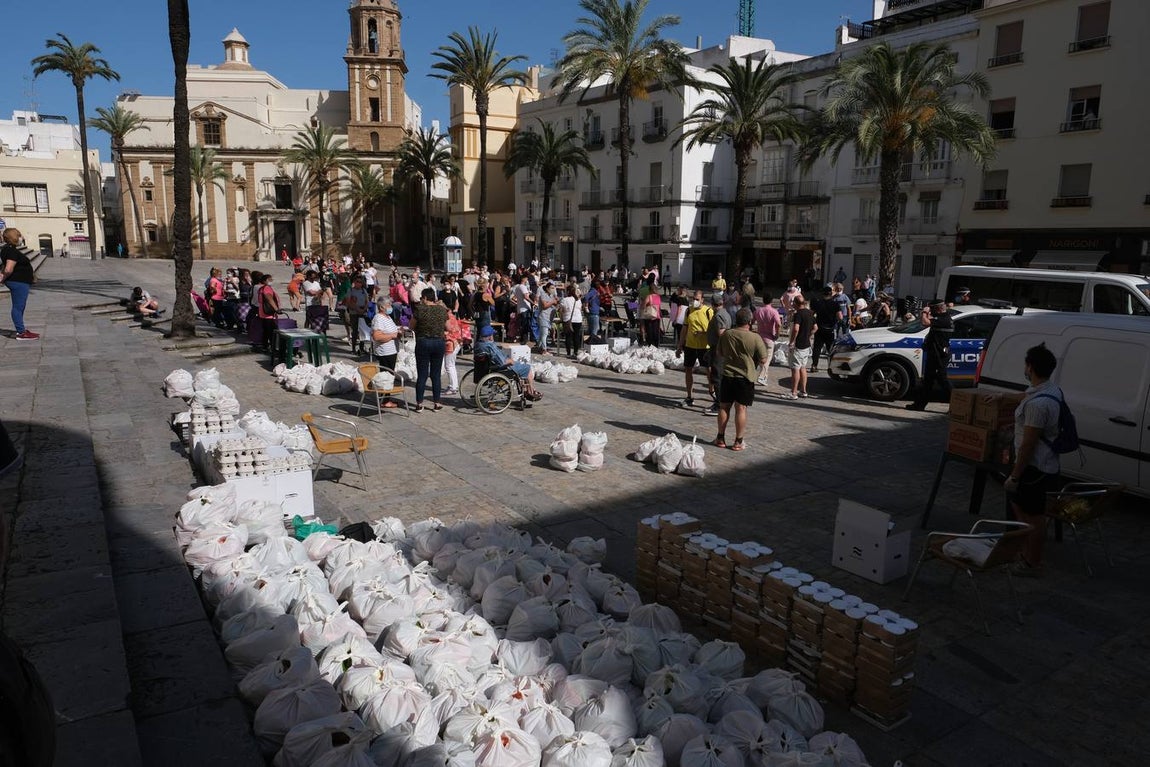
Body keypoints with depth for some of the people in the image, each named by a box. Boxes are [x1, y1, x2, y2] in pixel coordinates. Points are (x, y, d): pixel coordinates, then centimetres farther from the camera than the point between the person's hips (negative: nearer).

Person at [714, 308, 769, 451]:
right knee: (741, 409, 3)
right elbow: (763, 359, -9)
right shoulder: (755, 338, -14)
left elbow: (720, 355, 10)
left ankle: (720, 438, 17)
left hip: (727, 376, 3)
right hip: (745, 378, -3)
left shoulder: (726, 335, -2)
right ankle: (738, 442, 8)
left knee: (724, 407, 11)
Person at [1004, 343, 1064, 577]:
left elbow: (1028, 444, -24)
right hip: (1047, 464, 10)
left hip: (1035, 467, -10)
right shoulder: (1053, 391, 4)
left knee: (1034, 516, 4)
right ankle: (1028, 551, 35)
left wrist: (1014, 476, -18)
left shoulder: (1037, 402, -27)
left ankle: (1032, 564, 18)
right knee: (1018, 503, 23)